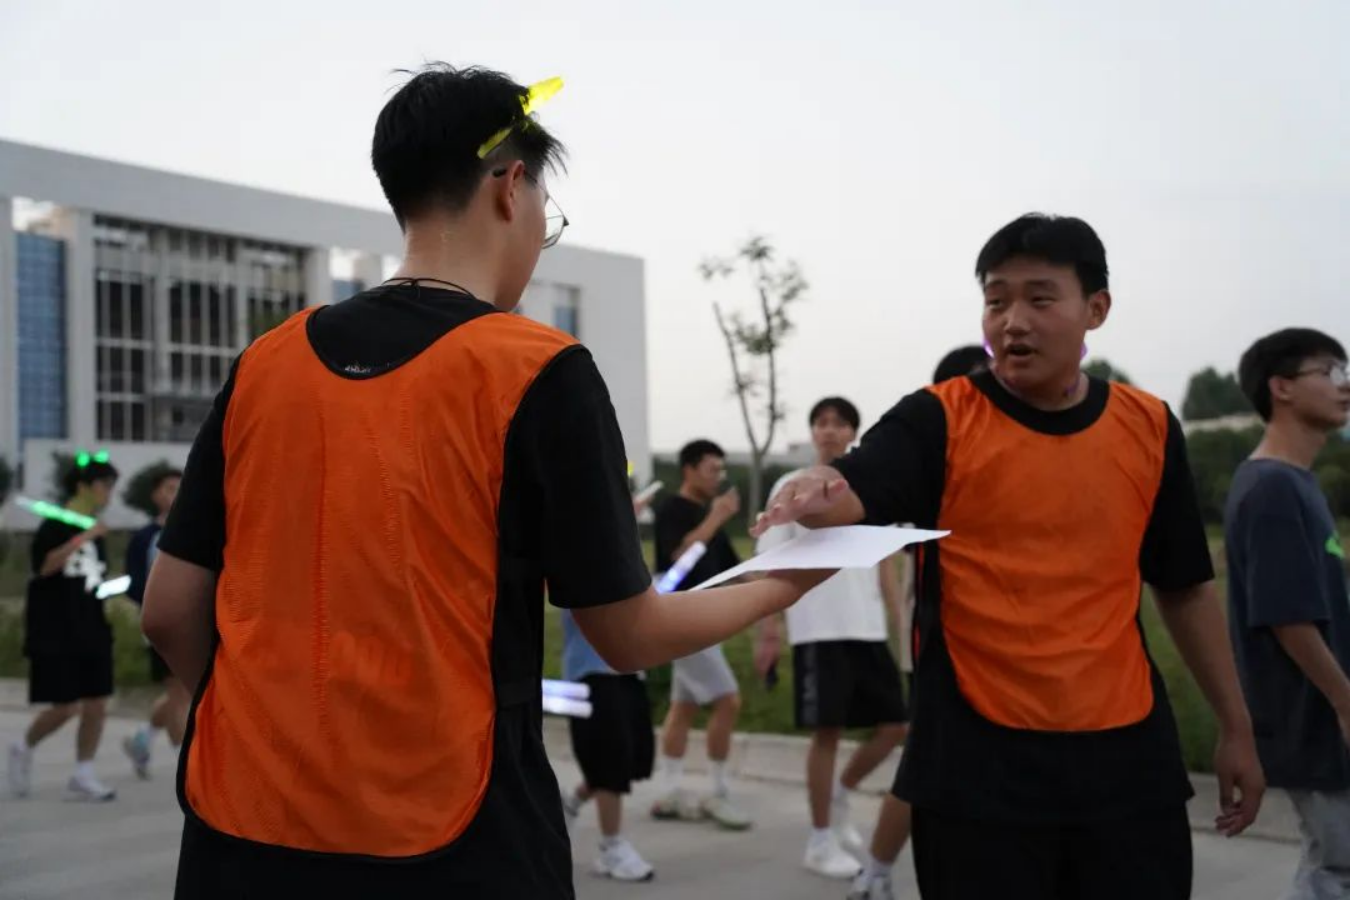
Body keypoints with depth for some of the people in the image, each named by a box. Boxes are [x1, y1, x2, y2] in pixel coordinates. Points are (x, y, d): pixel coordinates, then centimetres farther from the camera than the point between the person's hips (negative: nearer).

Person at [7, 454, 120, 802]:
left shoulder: (96, 532, 13)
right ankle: (23, 749, 21)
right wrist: (81, 539, -31)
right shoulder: (55, 526, -9)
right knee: (65, 707, -6)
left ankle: (82, 777, 10)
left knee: (97, 705, 1)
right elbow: (44, 565, -28)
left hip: (92, 633, 7)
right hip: (55, 634, -7)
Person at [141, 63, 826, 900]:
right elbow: (630, 636, -5)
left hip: (242, 827, 4)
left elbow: (169, 614, 4)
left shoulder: (264, 363, 2)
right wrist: (779, 586, 12)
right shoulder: (538, 370, -11)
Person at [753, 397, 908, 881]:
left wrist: (903, 622, 8)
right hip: (818, 631, -5)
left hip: (869, 629, 5)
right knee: (827, 731, -3)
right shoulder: (792, 487, -1)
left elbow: (885, 563, 15)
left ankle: (839, 795, 27)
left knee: (894, 725, 4)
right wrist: (767, 629, -11)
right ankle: (820, 842, 10)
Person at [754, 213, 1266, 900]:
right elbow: (854, 492, -22)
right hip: (978, 763, -3)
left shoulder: (1149, 428, 5)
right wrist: (814, 496, -46)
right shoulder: (937, 419, -4)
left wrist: (1236, 728, 14)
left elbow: (1186, 588, 13)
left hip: (1124, 756, 3)